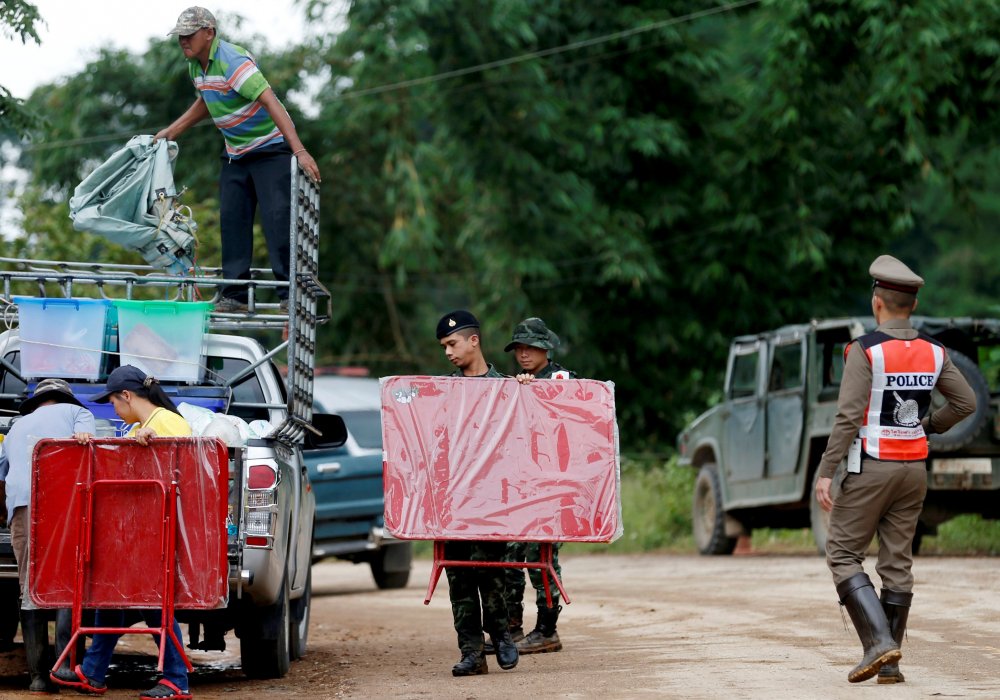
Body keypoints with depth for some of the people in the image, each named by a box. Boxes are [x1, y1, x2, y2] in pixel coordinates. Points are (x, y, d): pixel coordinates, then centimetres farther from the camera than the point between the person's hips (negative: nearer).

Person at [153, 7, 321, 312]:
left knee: (277, 216, -14)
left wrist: (299, 150, -42)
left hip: (271, 146, -9)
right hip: (235, 153, 9)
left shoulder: (232, 61, -24)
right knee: (232, 219, 2)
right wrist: (172, 131, 21)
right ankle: (235, 294, 5)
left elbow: (270, 102, -33)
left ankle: (290, 292, -13)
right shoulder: (195, 65, 4)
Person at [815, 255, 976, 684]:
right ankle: (888, 663, 6)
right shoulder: (933, 352, 3)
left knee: (843, 556, 2)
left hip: (870, 469, -5)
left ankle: (879, 640, -14)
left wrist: (825, 472, -17)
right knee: (897, 563, 8)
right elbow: (966, 403, 8)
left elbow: (848, 416, -20)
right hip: (914, 468, 6)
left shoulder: (865, 351, -14)